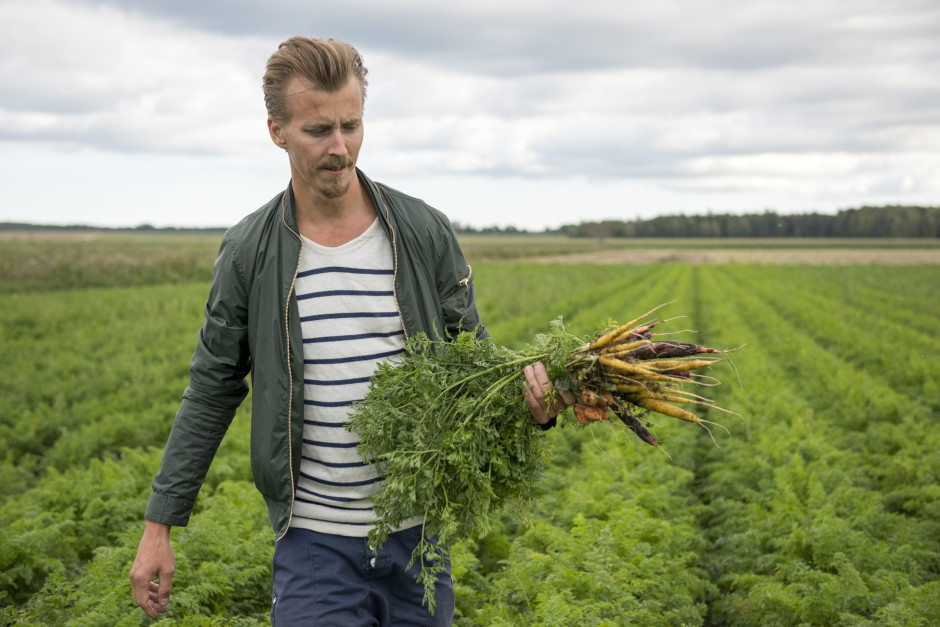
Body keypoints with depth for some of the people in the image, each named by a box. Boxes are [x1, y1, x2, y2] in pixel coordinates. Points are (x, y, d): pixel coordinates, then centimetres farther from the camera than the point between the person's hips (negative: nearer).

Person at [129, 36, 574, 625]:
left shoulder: (426, 232, -3)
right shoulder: (249, 252, -3)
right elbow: (212, 393, 4)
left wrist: (532, 391, -20)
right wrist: (159, 525, 4)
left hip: (419, 529, 1)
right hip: (314, 540, -1)